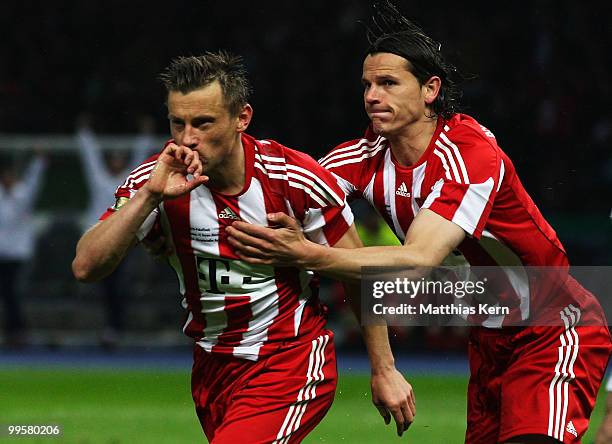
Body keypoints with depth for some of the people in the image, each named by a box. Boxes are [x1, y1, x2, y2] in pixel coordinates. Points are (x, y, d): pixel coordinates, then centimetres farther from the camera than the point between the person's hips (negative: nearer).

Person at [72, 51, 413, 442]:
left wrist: (384, 370, 0)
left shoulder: (297, 179, -16)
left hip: (293, 363, -4)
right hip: (213, 368, 4)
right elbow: (86, 268, -18)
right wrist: (150, 196, -29)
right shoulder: (156, 181, -10)